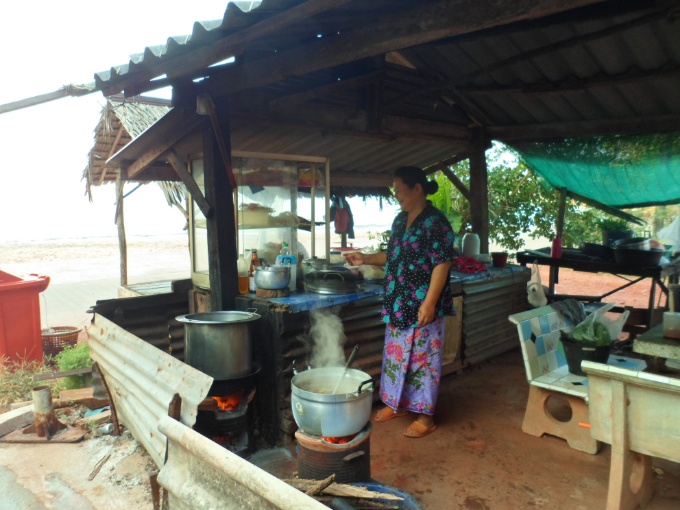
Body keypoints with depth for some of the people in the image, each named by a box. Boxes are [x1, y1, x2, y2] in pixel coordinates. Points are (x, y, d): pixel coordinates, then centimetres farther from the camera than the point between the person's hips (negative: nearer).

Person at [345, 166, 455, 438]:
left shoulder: (435, 222, -14)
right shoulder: (401, 219, 12)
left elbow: (442, 264, -18)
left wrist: (429, 303, -22)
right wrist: (366, 258, 8)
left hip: (422, 306, -8)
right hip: (398, 304, 8)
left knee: (423, 358, 2)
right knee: (396, 353, 16)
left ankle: (425, 416, 16)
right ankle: (396, 404, 33)